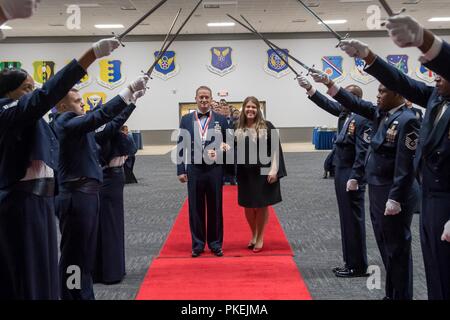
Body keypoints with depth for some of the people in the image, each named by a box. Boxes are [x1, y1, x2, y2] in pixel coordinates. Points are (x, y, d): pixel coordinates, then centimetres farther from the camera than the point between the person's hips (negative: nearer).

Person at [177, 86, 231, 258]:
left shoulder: (221, 119, 3)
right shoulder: (186, 119, 5)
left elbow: (229, 144, 6)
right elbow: (181, 146, 5)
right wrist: (180, 170, 0)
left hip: (215, 169, 0)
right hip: (194, 169, 1)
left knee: (215, 208, 8)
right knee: (196, 208, 6)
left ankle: (215, 244, 20)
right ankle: (198, 244, 18)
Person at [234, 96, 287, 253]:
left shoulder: (267, 126, -6)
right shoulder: (239, 129, 4)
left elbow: (276, 148, -8)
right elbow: (235, 150, 11)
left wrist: (274, 170, -14)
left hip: (263, 172, -3)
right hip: (245, 174, 3)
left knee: (262, 206, 7)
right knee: (248, 206, 10)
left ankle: (260, 238, 22)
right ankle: (254, 235, 30)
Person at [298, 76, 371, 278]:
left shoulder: (363, 119, -17)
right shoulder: (346, 112, 9)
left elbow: (363, 152, -21)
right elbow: (327, 104, 20)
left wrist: (355, 178, -23)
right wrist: (309, 88, 10)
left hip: (352, 174, -9)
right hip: (341, 172, 9)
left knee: (353, 219, -2)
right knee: (346, 218, 13)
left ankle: (358, 267, 8)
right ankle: (350, 263, 23)